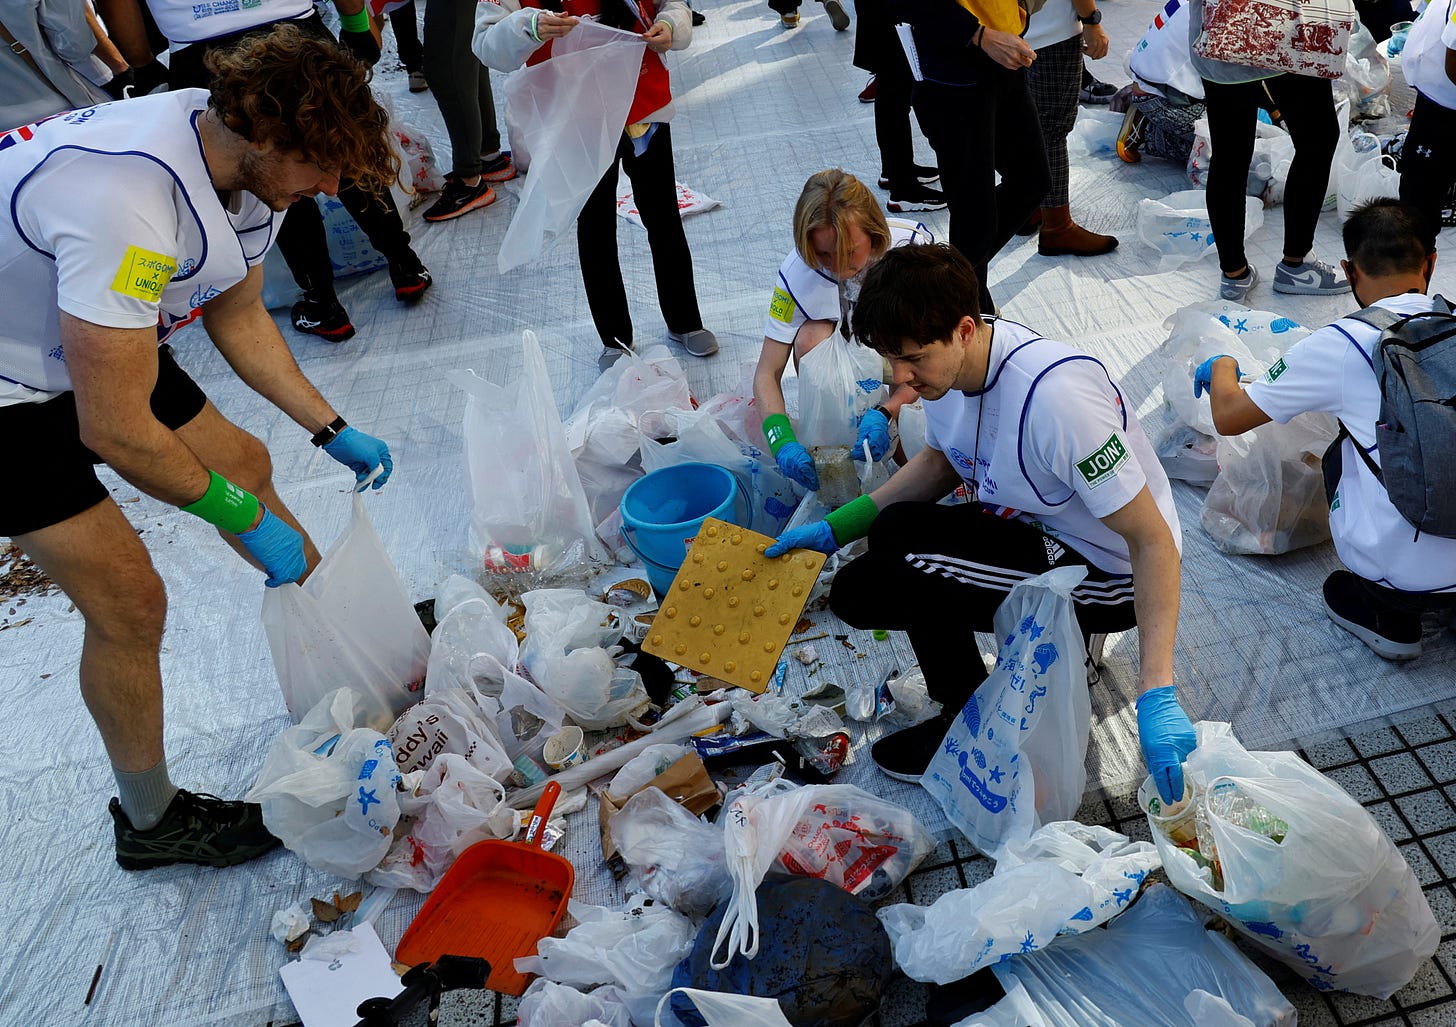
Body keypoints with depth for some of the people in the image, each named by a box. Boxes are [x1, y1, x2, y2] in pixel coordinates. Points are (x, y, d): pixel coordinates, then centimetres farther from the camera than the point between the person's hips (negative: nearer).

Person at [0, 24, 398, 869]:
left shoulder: (247, 163, -10)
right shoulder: (128, 206, -38)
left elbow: (238, 317, 5)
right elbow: (114, 432, -33)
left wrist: (331, 430, 2)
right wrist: (243, 518, -20)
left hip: (99, 345, 8)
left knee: (243, 465, 12)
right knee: (128, 599, -7)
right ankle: (152, 822, 14)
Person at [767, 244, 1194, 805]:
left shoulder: (1054, 398, -33)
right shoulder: (948, 359, -8)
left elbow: (1153, 540, -28)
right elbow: (941, 460, 11)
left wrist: (1156, 695, -34)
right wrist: (834, 529, 2)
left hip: (1110, 573, -8)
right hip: (1037, 526, 9)